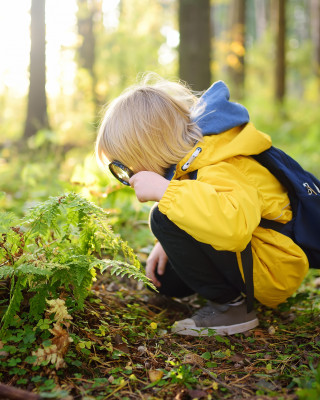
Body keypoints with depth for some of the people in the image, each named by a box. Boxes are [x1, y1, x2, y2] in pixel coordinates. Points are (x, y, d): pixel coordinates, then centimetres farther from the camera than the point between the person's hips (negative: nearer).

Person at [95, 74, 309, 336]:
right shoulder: (193, 154, 2)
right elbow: (195, 210, 20)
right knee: (165, 279, 15)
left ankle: (228, 304, -13)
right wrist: (169, 245, 6)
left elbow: (234, 223, -51)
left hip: (272, 273, -10)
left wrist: (164, 190, -42)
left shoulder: (219, 171, -29)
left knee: (164, 219, -25)